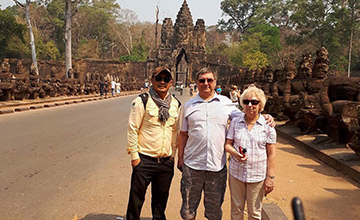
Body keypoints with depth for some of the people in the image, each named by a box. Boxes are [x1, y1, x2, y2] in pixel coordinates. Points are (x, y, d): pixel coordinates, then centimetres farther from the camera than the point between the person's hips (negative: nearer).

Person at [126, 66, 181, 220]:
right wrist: (134, 155, -8)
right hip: (144, 160, -4)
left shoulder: (176, 104, 7)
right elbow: (133, 129, -7)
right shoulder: (142, 101, -8)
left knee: (161, 198, 17)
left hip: (166, 162, 4)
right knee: (137, 198, 6)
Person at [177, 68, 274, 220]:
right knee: (189, 205, 12)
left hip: (217, 166, 0)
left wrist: (263, 117, -6)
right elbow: (183, 134, 10)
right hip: (192, 165, 0)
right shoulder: (189, 106, 6)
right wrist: (180, 157, 8)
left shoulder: (225, 102, 5)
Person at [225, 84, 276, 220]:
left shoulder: (267, 125, -3)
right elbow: (227, 144, 6)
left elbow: (271, 154, -3)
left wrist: (270, 177, -5)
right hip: (236, 173, 2)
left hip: (257, 175, -2)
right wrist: (235, 153, -16)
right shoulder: (235, 122, 3)